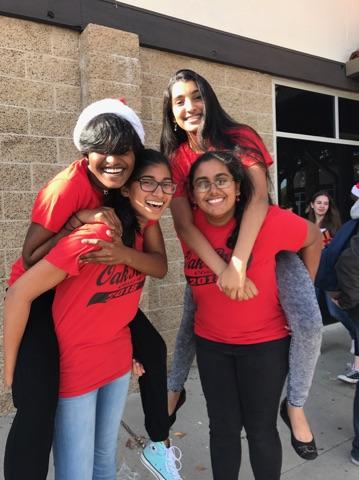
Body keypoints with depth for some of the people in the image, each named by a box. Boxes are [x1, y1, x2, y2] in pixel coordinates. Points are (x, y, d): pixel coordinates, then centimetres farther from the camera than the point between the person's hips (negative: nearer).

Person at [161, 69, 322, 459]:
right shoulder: (175, 159, -8)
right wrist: (222, 270, -31)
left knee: (309, 321, -18)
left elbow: (258, 198, -24)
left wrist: (238, 264, -34)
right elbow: (183, 224, -17)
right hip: (209, 252, 2)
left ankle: (294, 405, 8)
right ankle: (175, 389, 37)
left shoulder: (240, 137, -12)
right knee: (191, 319, 8)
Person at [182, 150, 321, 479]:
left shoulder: (267, 220, -21)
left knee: (260, 429, 14)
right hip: (210, 343, 3)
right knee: (223, 427, 17)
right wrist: (212, 304, 4)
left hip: (265, 343, -2)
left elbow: (314, 238, -3)